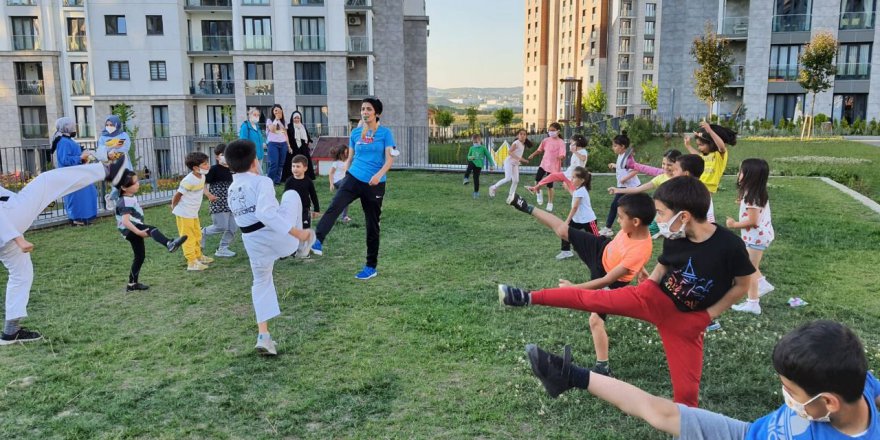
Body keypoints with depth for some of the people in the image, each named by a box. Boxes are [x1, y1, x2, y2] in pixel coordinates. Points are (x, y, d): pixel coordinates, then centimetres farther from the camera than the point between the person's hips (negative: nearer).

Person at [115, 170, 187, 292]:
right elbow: (125, 221, -31)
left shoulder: (131, 197, 13)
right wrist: (138, 232, -40)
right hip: (130, 230, -10)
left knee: (140, 256, 15)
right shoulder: (126, 201, -20)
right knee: (152, 230, -35)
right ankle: (169, 244, -65)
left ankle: (132, 284, 24)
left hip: (134, 229, 10)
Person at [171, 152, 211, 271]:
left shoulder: (202, 177, 0)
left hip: (194, 212, 8)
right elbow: (177, 195, -17)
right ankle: (192, 262, 2)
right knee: (188, 237, -3)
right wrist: (174, 207, -4)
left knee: (197, 235, 20)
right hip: (184, 213, -8)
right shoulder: (188, 181, -25)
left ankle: (198, 256, 35)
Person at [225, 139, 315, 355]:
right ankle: (302, 244, 31)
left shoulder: (231, 190, 9)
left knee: (261, 283, 22)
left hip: (253, 242, 6)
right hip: (276, 234, -5)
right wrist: (296, 232, -30)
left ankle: (263, 336, 15)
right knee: (291, 195, 18)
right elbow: (267, 214, -30)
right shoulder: (262, 182, -15)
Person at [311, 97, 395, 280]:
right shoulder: (355, 133, 9)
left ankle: (371, 267, 18)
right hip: (353, 178, 2)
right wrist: (344, 177, 17)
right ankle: (317, 242, -42)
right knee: (334, 207, -26)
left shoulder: (385, 133, -2)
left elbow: (389, 160, -11)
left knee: (372, 225, 6)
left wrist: (379, 175, -28)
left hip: (374, 184, -2)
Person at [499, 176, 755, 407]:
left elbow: (742, 285, -9)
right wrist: (648, 282, -8)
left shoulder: (730, 245, -24)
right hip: (654, 298, 3)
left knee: (686, 389, -1)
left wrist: (709, 314, -11)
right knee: (592, 299, -5)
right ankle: (528, 298, 2)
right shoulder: (674, 239, -11)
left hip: (689, 320, -2)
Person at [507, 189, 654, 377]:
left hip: (610, 280, -6)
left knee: (596, 320, -7)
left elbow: (608, 280, -35)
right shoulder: (636, 228, -22)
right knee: (562, 230, 3)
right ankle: (528, 208, 21)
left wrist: (574, 287, -30)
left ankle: (603, 367, 9)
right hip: (601, 250, 6)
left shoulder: (640, 251, -42)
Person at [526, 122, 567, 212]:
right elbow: (540, 150, 14)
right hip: (543, 164, 4)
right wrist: (533, 155, -3)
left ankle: (550, 204, 18)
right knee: (537, 179, -13)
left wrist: (561, 157, -42)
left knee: (549, 186, 2)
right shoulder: (546, 140, 4)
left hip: (553, 167, -4)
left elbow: (563, 155, -19)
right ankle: (539, 193, 18)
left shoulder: (561, 142, -11)